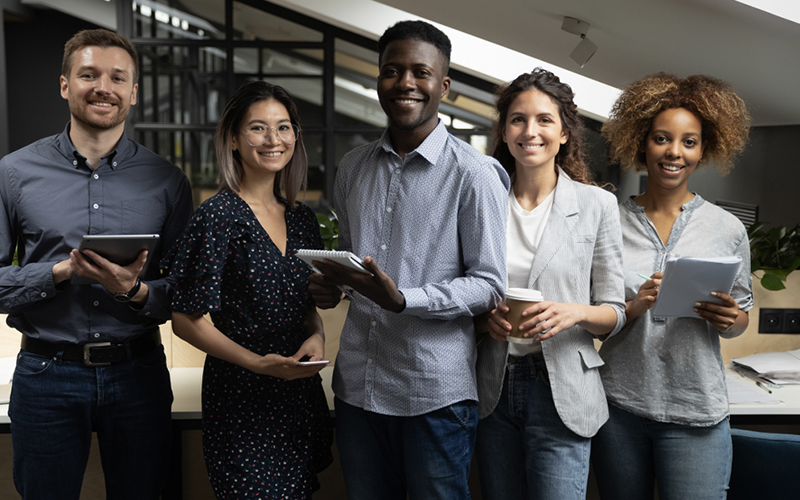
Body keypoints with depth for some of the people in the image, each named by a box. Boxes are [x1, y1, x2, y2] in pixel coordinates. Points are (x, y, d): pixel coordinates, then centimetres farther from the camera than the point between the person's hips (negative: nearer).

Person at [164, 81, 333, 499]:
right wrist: (258, 363, -20)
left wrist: (315, 337, -5)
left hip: (301, 392, 6)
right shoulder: (219, 217, -12)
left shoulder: (301, 218, 7)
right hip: (240, 399, -6)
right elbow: (186, 320, -11)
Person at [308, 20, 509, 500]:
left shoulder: (473, 173, -9)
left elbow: (489, 285, -10)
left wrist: (402, 299, -23)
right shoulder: (354, 166, 10)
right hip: (357, 385, 5)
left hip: (436, 393, -5)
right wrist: (330, 285, 0)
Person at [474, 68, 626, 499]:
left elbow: (614, 313, 1)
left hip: (561, 389, -2)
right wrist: (486, 314, -11)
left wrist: (576, 313, -20)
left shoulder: (597, 205, -1)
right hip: (493, 386, 3)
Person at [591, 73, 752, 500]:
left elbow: (740, 317, 10)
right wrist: (634, 307, -16)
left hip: (696, 411, 0)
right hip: (618, 404, 1)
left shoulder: (728, 229, 2)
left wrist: (728, 318, -11)